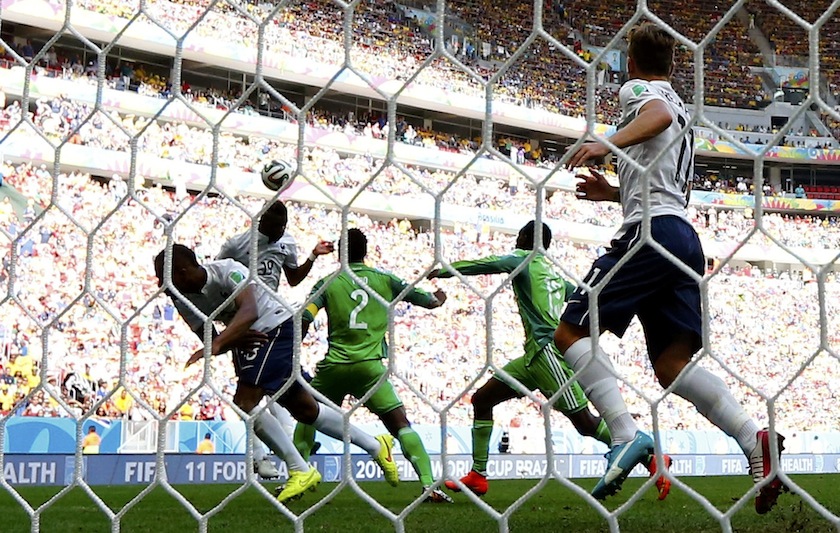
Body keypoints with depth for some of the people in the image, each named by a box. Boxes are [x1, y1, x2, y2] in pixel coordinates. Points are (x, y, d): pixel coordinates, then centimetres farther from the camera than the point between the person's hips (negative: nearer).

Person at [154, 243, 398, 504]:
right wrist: (233, 340, -21)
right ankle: (376, 446, 30)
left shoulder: (227, 270, -26)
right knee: (303, 409, 14)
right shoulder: (183, 298, -4)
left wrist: (217, 343, -52)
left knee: (245, 401, -21)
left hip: (276, 328, -9)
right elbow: (210, 342, 0)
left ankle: (300, 471, -11)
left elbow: (249, 311, -41)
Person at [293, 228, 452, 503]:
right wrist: (438, 298, 42)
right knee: (400, 423, 0)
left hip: (333, 367, 1)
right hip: (370, 367, 0)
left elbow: (303, 320, -4)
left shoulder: (327, 283, 7)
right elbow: (428, 300, 19)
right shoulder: (384, 279, 10)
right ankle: (429, 484, -13)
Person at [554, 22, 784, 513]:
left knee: (571, 331, -6)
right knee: (672, 365, 2)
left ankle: (626, 435, -22)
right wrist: (616, 192, 42)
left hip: (651, 232, -8)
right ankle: (754, 438, -18)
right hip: (685, 239, 8)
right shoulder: (683, 110, 32)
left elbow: (660, 115, -20)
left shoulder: (637, 89, 6)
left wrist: (608, 143, -32)